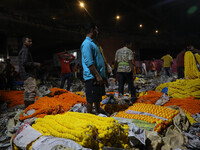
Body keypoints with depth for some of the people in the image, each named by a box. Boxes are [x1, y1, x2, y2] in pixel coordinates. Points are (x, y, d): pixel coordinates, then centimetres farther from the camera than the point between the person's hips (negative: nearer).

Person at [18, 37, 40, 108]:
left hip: (26, 75, 11)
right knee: (33, 90, -15)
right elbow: (24, 63, -21)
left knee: (27, 91, 14)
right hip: (28, 75, -11)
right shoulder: (25, 50, -11)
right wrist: (35, 64, -16)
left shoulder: (24, 50, 22)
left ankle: (27, 107, 21)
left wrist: (35, 64, 14)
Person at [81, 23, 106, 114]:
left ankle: (98, 112, 33)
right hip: (92, 77, -10)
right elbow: (89, 63, -22)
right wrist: (97, 76, -23)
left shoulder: (93, 43, 20)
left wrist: (102, 75, 22)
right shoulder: (87, 44, -13)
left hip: (98, 76, 10)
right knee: (91, 99, 0)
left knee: (98, 97, 20)